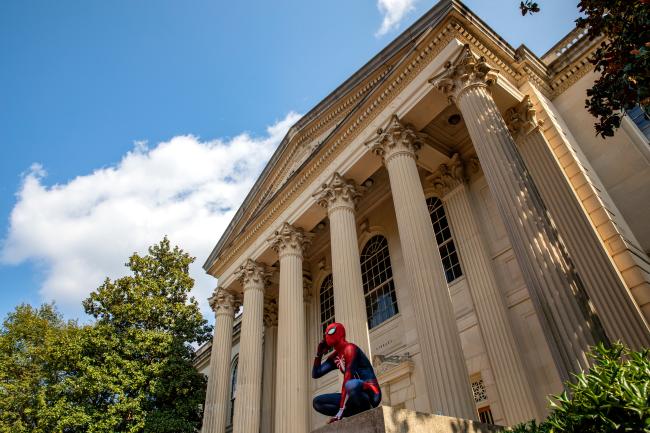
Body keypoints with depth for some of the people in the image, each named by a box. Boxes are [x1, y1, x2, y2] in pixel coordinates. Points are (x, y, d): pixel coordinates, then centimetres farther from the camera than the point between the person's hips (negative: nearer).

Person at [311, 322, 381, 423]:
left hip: (371, 393, -8)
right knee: (317, 402, 2)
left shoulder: (350, 349, -13)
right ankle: (356, 412, -8)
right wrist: (319, 354, 7)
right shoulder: (335, 357, 14)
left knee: (351, 385, -42)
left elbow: (347, 379, -21)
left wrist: (341, 410, -26)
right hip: (355, 395, 8)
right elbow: (315, 374, 17)